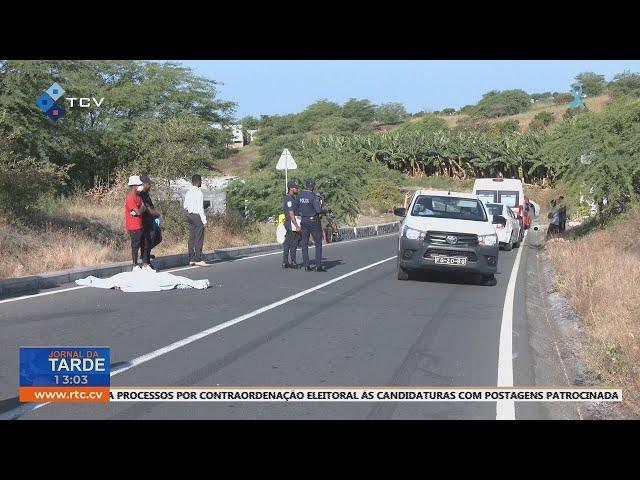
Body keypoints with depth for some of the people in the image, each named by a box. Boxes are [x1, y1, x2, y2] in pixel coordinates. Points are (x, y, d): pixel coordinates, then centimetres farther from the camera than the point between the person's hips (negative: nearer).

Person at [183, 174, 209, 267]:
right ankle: (198, 259, -5)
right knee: (199, 239, -4)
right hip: (197, 216, -8)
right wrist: (204, 221, -15)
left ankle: (191, 259, 16)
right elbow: (200, 208, -17)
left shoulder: (188, 192, 8)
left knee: (192, 238, 11)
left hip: (190, 216, 8)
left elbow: (185, 206, 12)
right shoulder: (199, 192, -15)